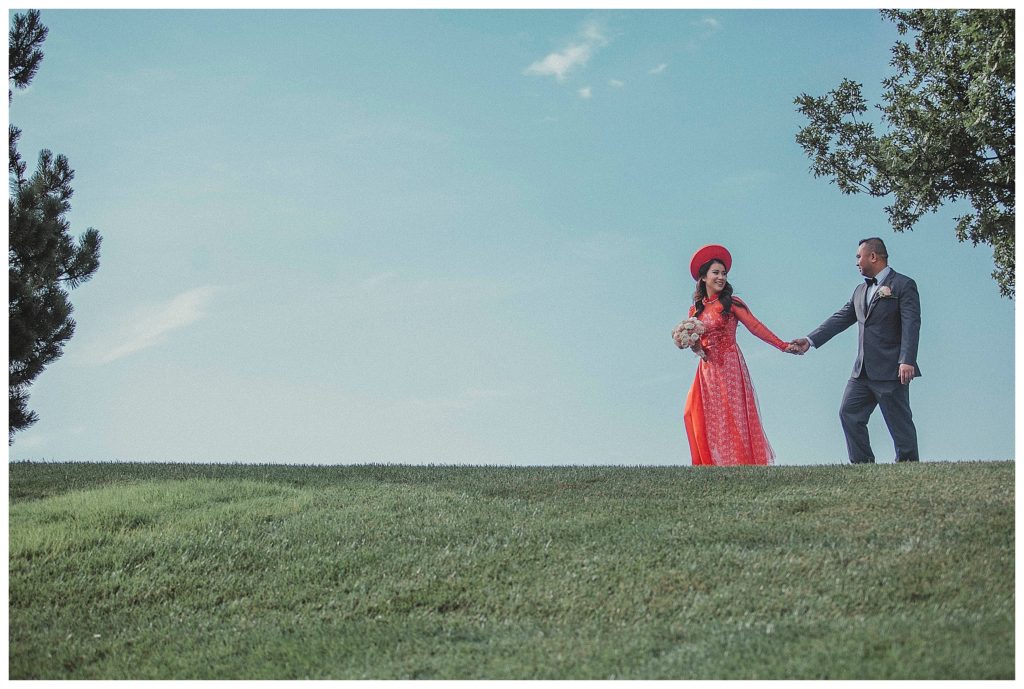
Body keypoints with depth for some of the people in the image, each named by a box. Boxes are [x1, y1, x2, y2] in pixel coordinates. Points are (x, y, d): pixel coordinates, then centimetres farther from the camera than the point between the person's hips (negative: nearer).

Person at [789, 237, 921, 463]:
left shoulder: (903, 285, -5)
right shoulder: (861, 290, 19)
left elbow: (911, 324, -14)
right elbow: (840, 319, 17)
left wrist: (907, 361, -24)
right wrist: (810, 340, 7)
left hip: (890, 369, -8)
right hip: (863, 370, 8)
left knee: (899, 421, -2)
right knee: (849, 414, 3)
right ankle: (862, 464, 8)